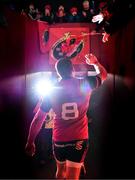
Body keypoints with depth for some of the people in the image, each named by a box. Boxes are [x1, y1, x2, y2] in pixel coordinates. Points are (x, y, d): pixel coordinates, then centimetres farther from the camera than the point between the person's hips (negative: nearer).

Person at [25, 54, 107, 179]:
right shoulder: (85, 84, -6)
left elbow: (38, 119, -2)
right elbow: (103, 75, 14)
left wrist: (30, 143, 7)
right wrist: (95, 62, 29)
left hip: (59, 140, 2)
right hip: (79, 139, -1)